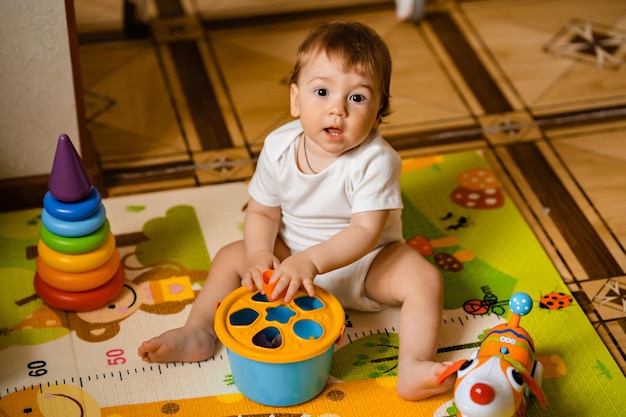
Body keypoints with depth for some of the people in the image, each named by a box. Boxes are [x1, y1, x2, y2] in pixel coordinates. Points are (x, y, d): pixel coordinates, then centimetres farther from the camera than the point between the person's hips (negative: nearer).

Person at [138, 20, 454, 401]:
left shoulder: (375, 160, -27)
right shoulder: (279, 147, -14)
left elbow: (365, 232, -32)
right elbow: (262, 213, -6)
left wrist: (311, 261, -45)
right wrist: (260, 255, -26)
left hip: (365, 261, -3)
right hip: (292, 255, 4)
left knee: (426, 279, -25)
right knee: (232, 256, -7)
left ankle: (413, 368, -33)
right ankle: (198, 331, -4)